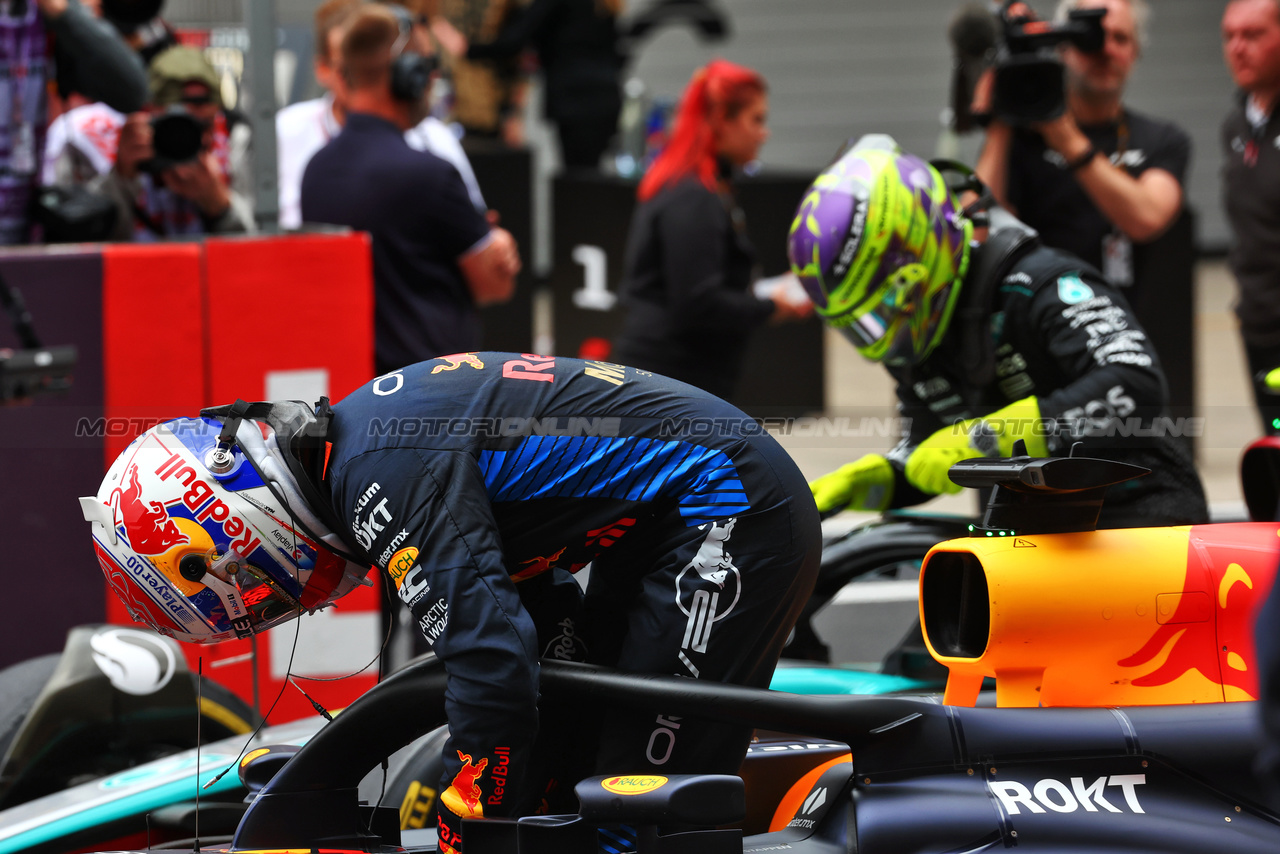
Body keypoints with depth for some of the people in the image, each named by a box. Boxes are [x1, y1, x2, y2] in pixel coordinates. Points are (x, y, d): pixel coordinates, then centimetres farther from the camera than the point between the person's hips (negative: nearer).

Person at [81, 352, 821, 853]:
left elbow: (491, 655, -31)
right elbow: (525, 588, 18)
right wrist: (546, 791, 16)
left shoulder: (383, 474, -23)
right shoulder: (366, 439, 10)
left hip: (731, 516, -11)